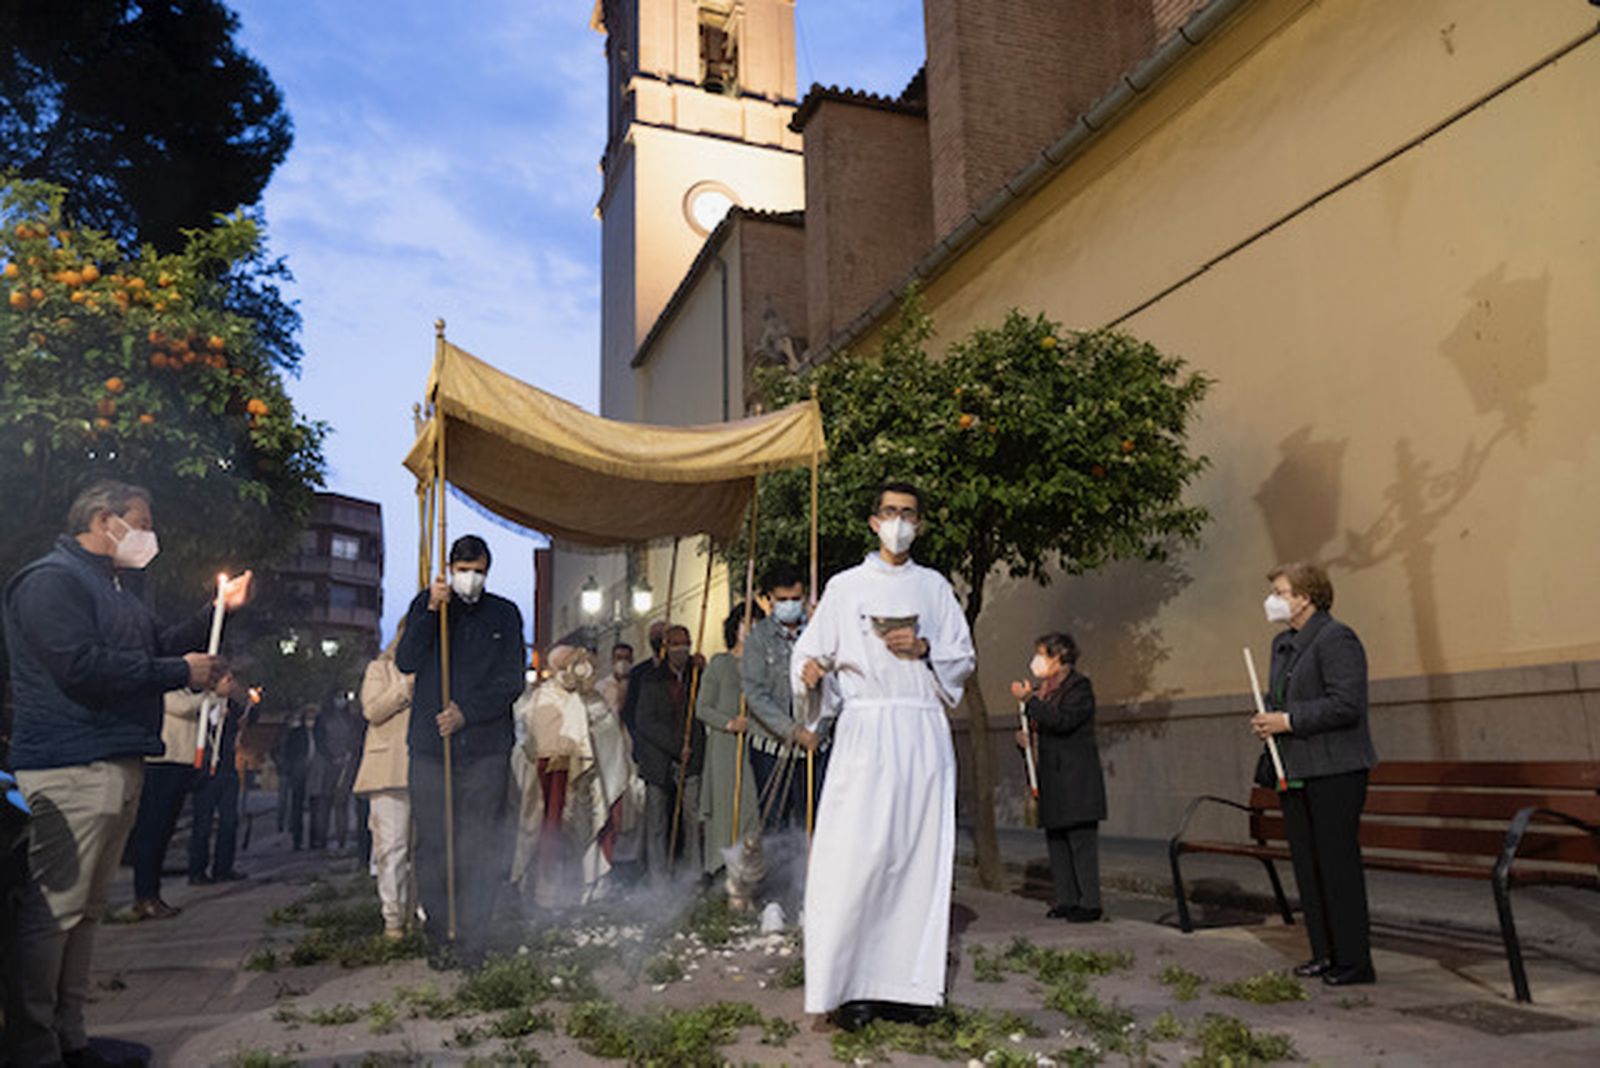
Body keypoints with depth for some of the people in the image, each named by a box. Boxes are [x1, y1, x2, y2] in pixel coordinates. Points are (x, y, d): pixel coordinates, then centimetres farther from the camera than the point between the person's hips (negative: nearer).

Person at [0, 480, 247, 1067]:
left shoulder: (118, 587, 22)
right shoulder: (52, 579, -10)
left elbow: (160, 644, 24)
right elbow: (82, 665, -22)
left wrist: (218, 611, 12)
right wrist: (180, 673, -15)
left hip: (119, 767, 10)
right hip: (70, 770, -10)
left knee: (86, 909, 14)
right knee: (51, 909, -6)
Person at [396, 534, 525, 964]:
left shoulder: (504, 614, 8)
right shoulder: (425, 604, 11)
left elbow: (512, 683, 3)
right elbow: (406, 662, -2)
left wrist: (466, 713, -9)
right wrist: (432, 611, -12)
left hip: (486, 748, 0)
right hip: (430, 746, 0)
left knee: (482, 848, -2)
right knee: (431, 844, 1)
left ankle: (473, 937, 8)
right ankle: (437, 934, 13)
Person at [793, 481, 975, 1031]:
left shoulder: (934, 586, 15)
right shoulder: (846, 586, 10)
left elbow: (964, 656, 14)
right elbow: (813, 648, 5)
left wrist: (925, 649, -5)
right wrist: (810, 670, -17)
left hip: (923, 733, 2)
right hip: (866, 730, -2)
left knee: (918, 853, 1)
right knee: (860, 854, -9)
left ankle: (904, 983, 8)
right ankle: (850, 986, -1)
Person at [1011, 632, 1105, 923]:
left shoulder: (1079, 685, -7)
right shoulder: (1043, 689, 17)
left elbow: (1063, 721, -22)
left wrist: (1028, 699, -19)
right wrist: (1023, 737, 2)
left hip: (1076, 778, -8)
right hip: (1051, 779, 8)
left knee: (1081, 840, -6)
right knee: (1056, 842, 9)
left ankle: (1089, 902, 0)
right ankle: (1066, 899, 15)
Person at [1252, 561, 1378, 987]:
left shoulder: (1336, 639, -12)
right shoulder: (1283, 643, 16)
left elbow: (1346, 704, -20)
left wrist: (1288, 721, -19)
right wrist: (1266, 719, 5)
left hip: (1333, 771, -9)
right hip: (1295, 770, 9)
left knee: (1338, 864, -3)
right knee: (1306, 865, 12)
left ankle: (1353, 961, 8)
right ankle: (1324, 953, 22)